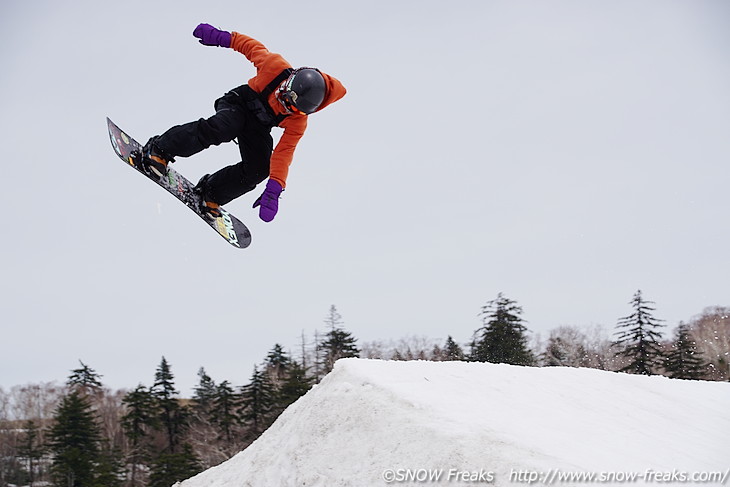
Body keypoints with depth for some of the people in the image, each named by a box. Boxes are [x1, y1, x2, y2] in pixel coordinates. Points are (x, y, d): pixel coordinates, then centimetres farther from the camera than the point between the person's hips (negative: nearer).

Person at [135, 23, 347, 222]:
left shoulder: (298, 120, -26)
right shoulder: (275, 65, -30)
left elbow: (283, 153, -27)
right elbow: (251, 46, -11)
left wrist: (274, 190, -35)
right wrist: (223, 38, -8)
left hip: (258, 129, 2)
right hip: (238, 103, -2)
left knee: (259, 169, -19)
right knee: (222, 127, -34)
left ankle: (211, 192, 4)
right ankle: (159, 149, -25)